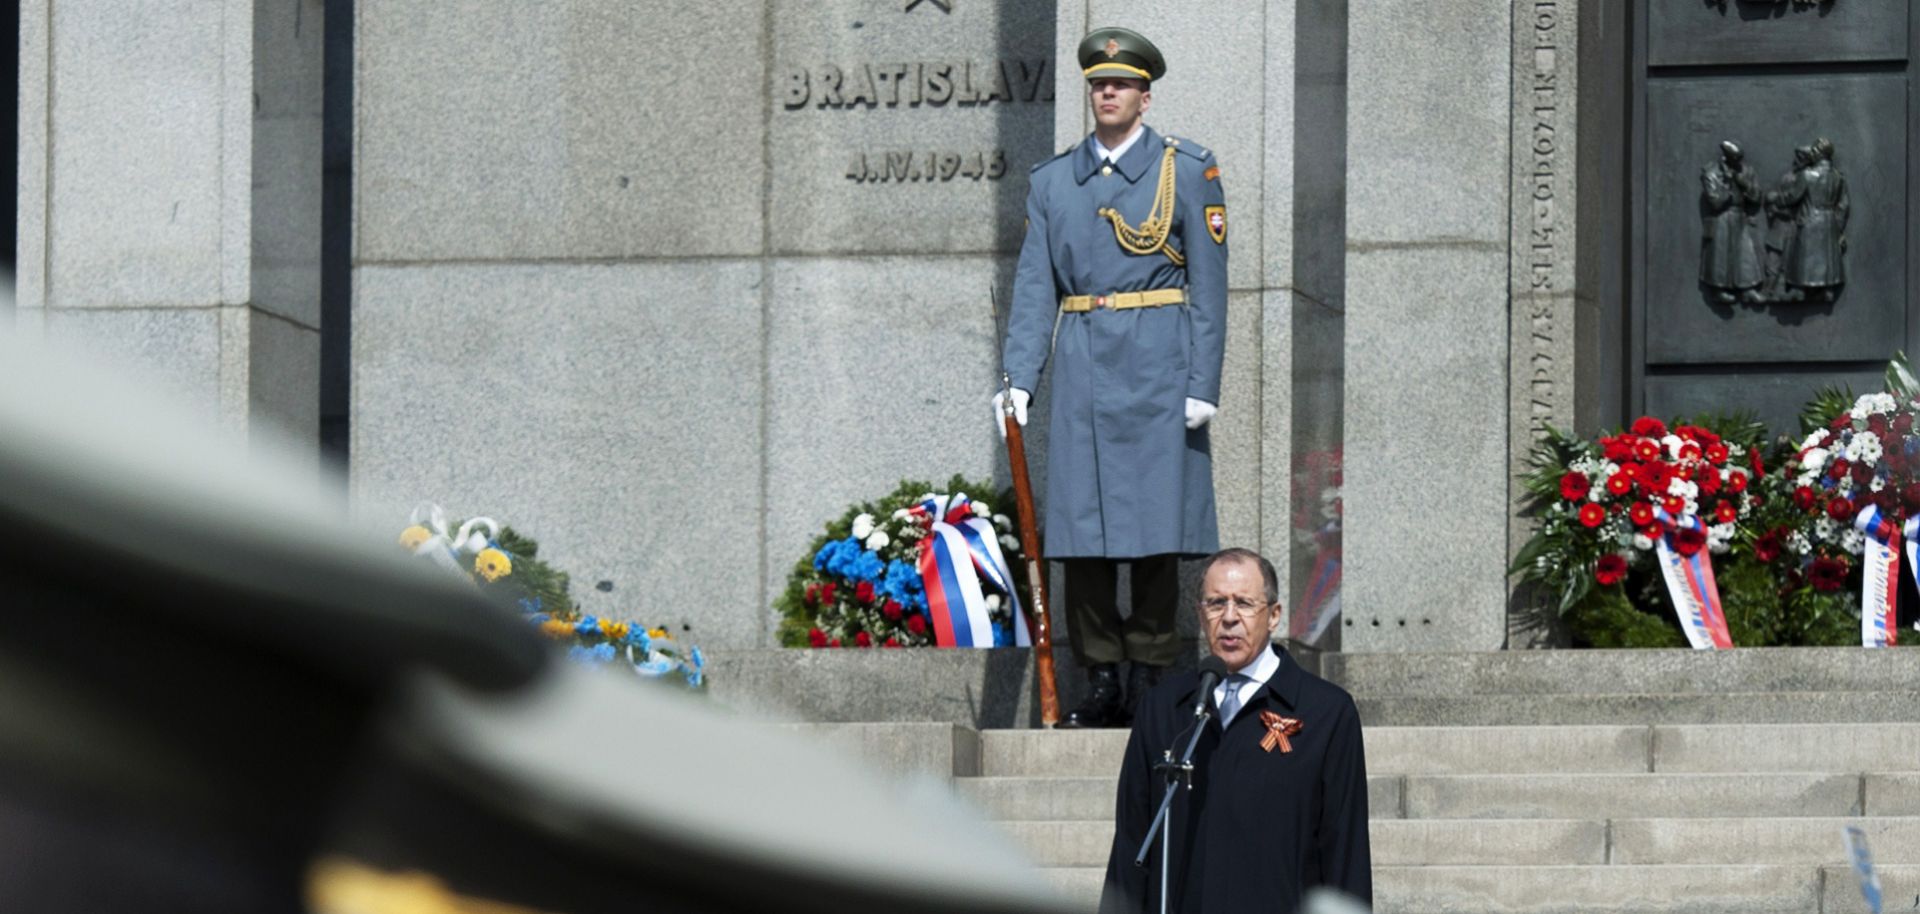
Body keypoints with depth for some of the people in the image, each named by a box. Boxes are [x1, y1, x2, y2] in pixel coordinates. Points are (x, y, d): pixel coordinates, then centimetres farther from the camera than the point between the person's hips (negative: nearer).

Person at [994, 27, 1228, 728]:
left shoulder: (1187, 172, 3)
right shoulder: (1052, 181, 12)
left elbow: (1208, 286, 0)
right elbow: (1034, 286, 9)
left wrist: (1203, 386, -7)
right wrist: (1019, 378, -2)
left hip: (1157, 365, -3)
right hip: (1082, 366, 3)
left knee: (1155, 524, -3)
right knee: (1082, 527, 1)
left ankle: (1152, 679, 4)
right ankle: (1100, 683, 7)